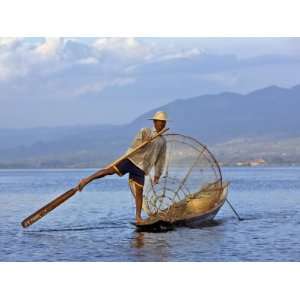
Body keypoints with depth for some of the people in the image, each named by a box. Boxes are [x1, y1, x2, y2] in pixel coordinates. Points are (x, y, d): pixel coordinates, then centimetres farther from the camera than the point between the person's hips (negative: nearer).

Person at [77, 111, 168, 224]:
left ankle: (138, 217, 2)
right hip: (131, 159, -3)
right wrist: (143, 142, -25)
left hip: (141, 168, 3)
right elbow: (134, 146, -5)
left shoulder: (163, 141, 16)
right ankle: (86, 180, -14)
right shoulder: (145, 131, 4)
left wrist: (157, 175, 16)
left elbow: (161, 159, 21)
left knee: (139, 192, -2)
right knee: (109, 170, -20)